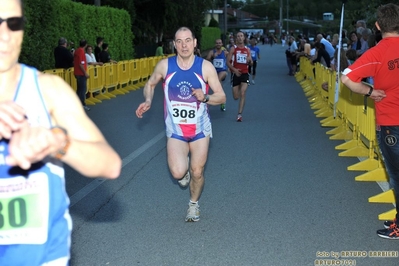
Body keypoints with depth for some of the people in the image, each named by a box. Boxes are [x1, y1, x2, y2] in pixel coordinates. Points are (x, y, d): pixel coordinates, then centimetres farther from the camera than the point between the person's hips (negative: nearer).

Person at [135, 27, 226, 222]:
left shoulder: (206, 67, -11)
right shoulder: (164, 65, -8)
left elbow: (222, 97, -6)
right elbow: (150, 84, 11)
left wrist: (205, 97, -27)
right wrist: (148, 101, -9)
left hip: (200, 129, 0)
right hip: (175, 130, 0)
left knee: (197, 172, 6)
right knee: (178, 173, -17)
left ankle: (194, 204, 36)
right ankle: (184, 171, 22)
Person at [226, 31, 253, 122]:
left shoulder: (247, 49, 8)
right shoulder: (233, 49, 0)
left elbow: (250, 63, 15)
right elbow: (228, 62, -4)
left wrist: (250, 61, -9)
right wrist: (234, 69, -20)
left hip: (245, 73, 1)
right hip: (235, 73, -1)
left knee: (242, 94, -14)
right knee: (236, 97, 2)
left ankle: (239, 114, -13)